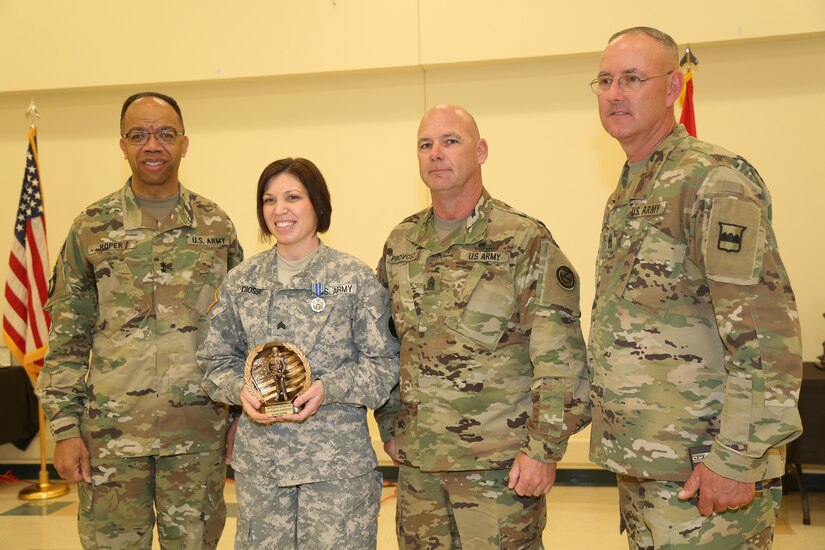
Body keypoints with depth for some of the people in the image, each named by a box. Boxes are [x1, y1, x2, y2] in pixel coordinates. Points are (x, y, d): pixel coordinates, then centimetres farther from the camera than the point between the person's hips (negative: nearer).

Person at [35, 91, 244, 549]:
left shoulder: (217, 226, 4)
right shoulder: (91, 228, 2)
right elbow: (67, 338, 3)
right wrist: (64, 428, -3)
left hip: (199, 431, 1)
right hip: (111, 431, 0)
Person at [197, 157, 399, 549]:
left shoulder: (355, 278, -4)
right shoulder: (241, 281, 6)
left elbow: (384, 363, -4)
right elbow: (216, 360, 11)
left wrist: (328, 388, -19)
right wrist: (240, 390, -9)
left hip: (338, 460, -3)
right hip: (259, 459, 3)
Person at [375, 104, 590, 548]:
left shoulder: (525, 242, -8)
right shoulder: (400, 245, 8)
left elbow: (561, 358, -12)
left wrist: (545, 448, -15)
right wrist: (389, 426, 13)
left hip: (500, 462, -5)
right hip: (416, 461, 5)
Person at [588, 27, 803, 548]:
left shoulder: (714, 179, -13)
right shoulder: (626, 194, 15)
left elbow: (767, 331, -19)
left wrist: (738, 459, -21)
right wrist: (621, 442, 17)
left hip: (701, 469, -8)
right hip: (640, 460, 8)